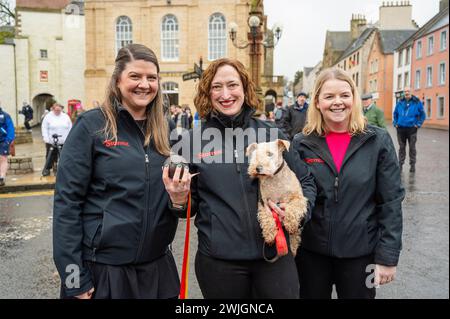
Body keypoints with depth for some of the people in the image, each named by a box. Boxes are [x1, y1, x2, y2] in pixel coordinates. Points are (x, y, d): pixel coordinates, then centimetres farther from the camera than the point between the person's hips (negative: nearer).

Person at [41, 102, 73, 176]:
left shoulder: (66, 117, 8)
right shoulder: (48, 117, 1)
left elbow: (70, 128, 9)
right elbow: (44, 128, -1)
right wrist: (46, 139, -10)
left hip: (64, 142, 2)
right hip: (51, 142, -2)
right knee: (50, 157, 2)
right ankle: (47, 169, 13)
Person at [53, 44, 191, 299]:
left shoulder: (164, 129, 4)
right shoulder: (91, 125, -9)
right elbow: (67, 201, -10)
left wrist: (178, 198, -12)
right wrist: (74, 278, -12)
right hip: (103, 266, -4)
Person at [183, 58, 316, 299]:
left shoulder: (271, 134, 1)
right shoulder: (195, 140, -2)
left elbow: (305, 181, 10)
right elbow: (190, 203, 5)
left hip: (275, 253, 1)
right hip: (218, 260, 0)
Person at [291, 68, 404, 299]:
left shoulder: (378, 141, -5)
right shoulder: (302, 144, -3)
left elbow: (391, 201, -5)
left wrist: (388, 256, -7)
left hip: (361, 252, -1)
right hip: (310, 251, 1)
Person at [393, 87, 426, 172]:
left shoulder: (417, 102, -4)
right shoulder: (400, 102, 3)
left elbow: (422, 115, 3)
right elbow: (395, 114, 17)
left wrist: (418, 124, -5)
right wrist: (395, 123, 8)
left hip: (412, 129, -2)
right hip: (400, 129, 2)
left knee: (412, 148, 5)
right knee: (401, 147, 10)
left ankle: (412, 165, 14)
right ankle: (400, 164, 18)